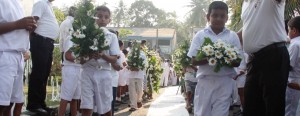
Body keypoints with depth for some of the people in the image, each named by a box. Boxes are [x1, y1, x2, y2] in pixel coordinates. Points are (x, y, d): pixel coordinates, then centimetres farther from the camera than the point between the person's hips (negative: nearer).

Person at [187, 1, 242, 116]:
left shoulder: (232, 36, 3)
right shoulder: (200, 35, 2)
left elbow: (237, 62, 1)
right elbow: (194, 60, -1)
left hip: (225, 81, 0)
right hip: (205, 81, 0)